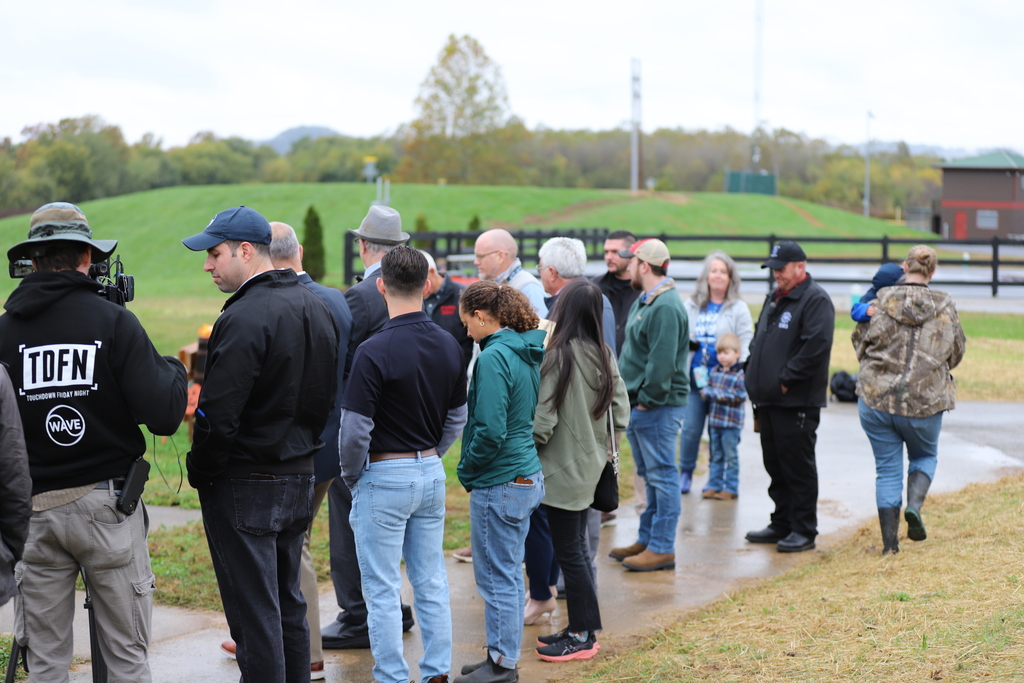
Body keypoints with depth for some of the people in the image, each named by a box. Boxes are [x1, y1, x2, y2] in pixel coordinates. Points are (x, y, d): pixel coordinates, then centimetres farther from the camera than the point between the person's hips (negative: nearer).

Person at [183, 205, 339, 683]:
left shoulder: (245, 318, -20)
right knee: (288, 606, 19)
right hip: (300, 477, 9)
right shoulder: (316, 308, 8)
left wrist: (200, 473, -8)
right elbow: (327, 397, 15)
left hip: (245, 486, -9)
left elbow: (218, 415, -22)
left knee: (254, 615, -1)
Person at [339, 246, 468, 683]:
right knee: (431, 583, 14)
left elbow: (355, 430, -18)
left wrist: (351, 476, -1)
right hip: (432, 474, 6)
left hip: (384, 479, -6)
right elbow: (457, 418, 10)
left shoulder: (374, 351, -19)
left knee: (383, 591, 2)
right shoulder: (450, 347, 1)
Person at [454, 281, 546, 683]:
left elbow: (490, 430, -24)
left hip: (499, 484, -9)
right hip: (527, 474, 9)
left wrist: (467, 470, -8)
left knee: (498, 578, 1)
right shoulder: (527, 353, 9)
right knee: (509, 575, 17)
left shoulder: (494, 357, -19)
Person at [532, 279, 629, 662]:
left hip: (561, 469, -7)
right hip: (589, 467, 7)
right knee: (576, 547, 17)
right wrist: (600, 444, 14)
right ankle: (581, 627, 24)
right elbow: (621, 412, 5)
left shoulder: (557, 356, -20)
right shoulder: (604, 355, 1)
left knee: (568, 552, 2)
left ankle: (582, 636, 9)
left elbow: (542, 422, -21)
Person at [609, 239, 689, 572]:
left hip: (657, 407, -11)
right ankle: (647, 539, 26)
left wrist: (647, 399, -19)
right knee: (650, 475, 17)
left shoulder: (666, 306, -18)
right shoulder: (644, 301, 15)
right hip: (639, 404, 11)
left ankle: (662, 548, 0)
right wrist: (631, 396, 14)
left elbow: (662, 361, -24)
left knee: (661, 475, -4)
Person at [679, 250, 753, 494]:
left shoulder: (739, 309, 3)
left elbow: (744, 349, -2)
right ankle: (685, 473, 16)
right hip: (694, 377, 2)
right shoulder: (690, 305, 12)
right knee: (690, 428, 0)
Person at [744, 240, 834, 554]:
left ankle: (804, 531, 3)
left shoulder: (815, 300, -11)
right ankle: (782, 525, 23)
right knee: (775, 464, 14)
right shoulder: (775, 298, 19)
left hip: (797, 402, -9)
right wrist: (750, 371, 12)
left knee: (798, 466, -4)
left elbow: (817, 346, -22)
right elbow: (759, 338, 27)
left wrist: (787, 380, -20)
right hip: (768, 399, 9)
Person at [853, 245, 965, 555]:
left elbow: (861, 343, 5)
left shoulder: (881, 301, -4)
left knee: (887, 468, 10)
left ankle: (889, 541, 8)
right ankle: (914, 506, -1)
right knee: (925, 456, 25)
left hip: (876, 398, 0)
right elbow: (956, 353, 10)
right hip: (925, 402, 0)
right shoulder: (945, 307, -1)